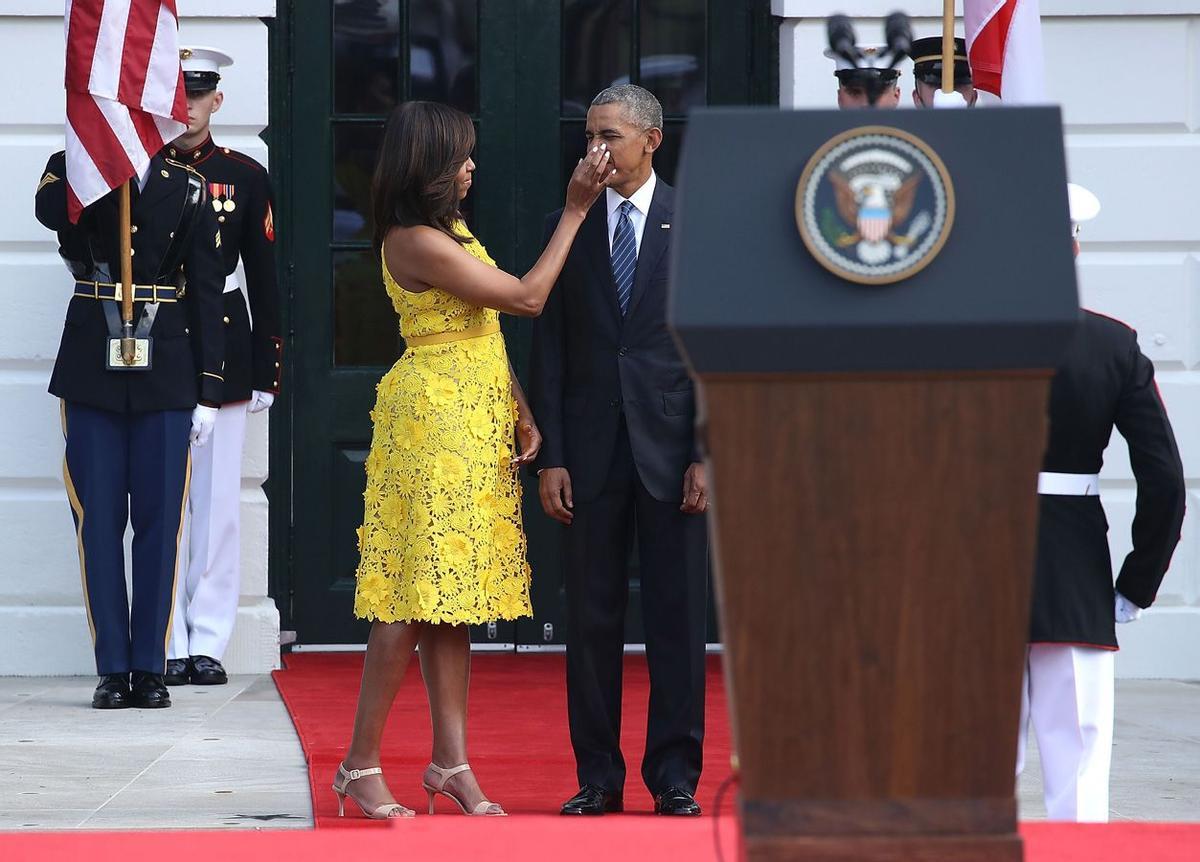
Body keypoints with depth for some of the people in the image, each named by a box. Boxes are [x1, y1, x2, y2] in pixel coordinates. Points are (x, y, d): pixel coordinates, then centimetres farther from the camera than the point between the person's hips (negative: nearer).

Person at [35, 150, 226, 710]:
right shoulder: (72, 171, 5)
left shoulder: (187, 185, 9)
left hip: (165, 373, 1)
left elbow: (205, 289, 7)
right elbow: (50, 211, -21)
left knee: (160, 521, 1)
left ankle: (150, 667, 7)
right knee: (99, 521, 0)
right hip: (92, 368, -1)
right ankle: (113, 668, 6)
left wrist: (208, 389, 2)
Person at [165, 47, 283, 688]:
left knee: (218, 501, 2)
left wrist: (265, 370, 3)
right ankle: (169, 644, 4)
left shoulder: (245, 176, 7)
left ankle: (208, 641, 8)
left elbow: (264, 279, 8)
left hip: (224, 348, 1)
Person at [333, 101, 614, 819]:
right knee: (419, 595, -9)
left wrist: (522, 413, 6)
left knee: (451, 597, 7)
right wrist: (576, 211, -9)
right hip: (433, 422, -9)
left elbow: (485, 327, 16)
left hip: (478, 424, 9)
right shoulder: (415, 241, -16)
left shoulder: (450, 232, 15)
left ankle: (453, 762, 7)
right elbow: (528, 297, -14)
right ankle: (363, 766, -5)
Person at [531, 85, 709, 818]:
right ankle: (598, 776, 11)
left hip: (671, 446, -2)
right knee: (591, 618, 4)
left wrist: (708, 453, -7)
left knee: (678, 616, 1)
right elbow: (550, 350, 7)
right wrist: (550, 457, -1)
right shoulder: (568, 228, 7)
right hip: (592, 448, 2)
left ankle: (675, 776, 8)